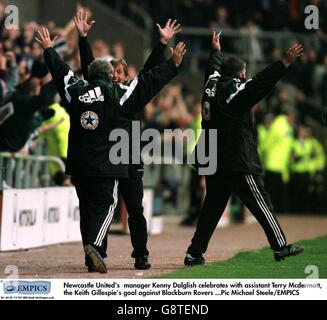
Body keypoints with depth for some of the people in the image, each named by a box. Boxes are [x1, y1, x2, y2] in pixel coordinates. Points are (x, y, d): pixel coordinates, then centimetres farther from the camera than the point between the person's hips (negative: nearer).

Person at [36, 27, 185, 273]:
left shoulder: (76, 92, 5)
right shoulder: (117, 94, -6)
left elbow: (61, 71, 21)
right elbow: (150, 82, -5)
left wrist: (49, 49, 37)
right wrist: (173, 65, 2)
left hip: (78, 164, 4)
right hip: (107, 165, -4)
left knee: (87, 207, 11)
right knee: (105, 205, -1)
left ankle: (92, 258, 10)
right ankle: (94, 245, -25)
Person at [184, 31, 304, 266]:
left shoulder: (212, 88, 11)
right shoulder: (237, 93, -11)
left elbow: (214, 69, 32)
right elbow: (262, 82, -25)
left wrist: (217, 51, 52)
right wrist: (287, 62, -30)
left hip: (213, 163, 8)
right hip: (239, 163, -8)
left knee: (211, 208, 10)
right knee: (261, 204, -3)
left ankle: (195, 253, 6)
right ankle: (280, 247, -3)